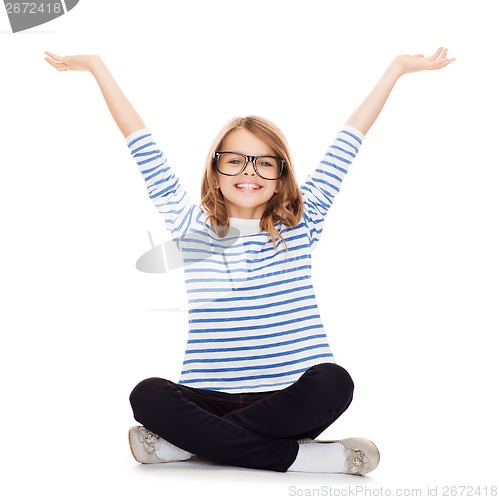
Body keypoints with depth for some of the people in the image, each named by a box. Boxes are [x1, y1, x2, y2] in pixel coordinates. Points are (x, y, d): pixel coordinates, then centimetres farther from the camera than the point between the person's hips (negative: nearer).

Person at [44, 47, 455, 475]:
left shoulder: (300, 227, 8)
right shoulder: (193, 229, 8)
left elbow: (346, 145, 11)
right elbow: (146, 153, 9)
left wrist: (397, 68, 18)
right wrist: (98, 68, 12)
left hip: (290, 398, 1)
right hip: (212, 397, 0)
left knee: (333, 383, -32)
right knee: (148, 396, -28)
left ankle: (191, 442, -21)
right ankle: (296, 456, -27)